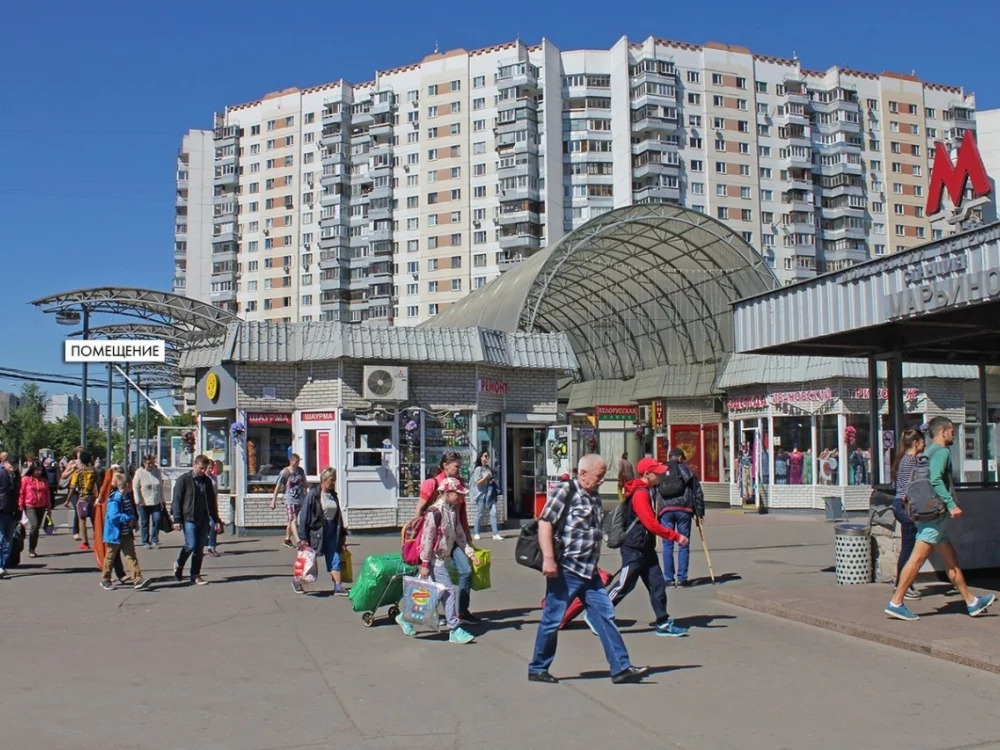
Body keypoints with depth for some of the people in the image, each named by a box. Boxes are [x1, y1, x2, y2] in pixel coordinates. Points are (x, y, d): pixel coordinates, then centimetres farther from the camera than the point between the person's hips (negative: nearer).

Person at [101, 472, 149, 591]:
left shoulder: (128, 497, 5)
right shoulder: (115, 500, -21)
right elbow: (113, 516, -31)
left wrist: (132, 519, 3)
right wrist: (128, 519, -23)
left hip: (127, 533, 7)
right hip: (115, 534, -7)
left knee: (131, 556, 0)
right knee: (111, 557, 10)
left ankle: (138, 579, -5)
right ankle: (105, 580, 26)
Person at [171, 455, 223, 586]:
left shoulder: (207, 481, 12)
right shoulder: (184, 480, -3)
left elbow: (212, 501, 18)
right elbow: (177, 500, -5)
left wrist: (216, 520, 14)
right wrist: (177, 520, -11)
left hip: (203, 519, 5)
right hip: (189, 518, -5)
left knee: (200, 548, 3)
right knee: (191, 545, -12)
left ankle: (195, 575, 10)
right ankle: (179, 565, 15)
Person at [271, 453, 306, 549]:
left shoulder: (301, 470, 8)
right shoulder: (285, 472, -7)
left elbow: (304, 483, 21)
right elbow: (278, 487, -5)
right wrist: (273, 500, -7)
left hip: (300, 499, 5)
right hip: (290, 500, -5)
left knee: (291, 520, 14)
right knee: (293, 520, -10)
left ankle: (287, 539, 26)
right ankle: (298, 541, -16)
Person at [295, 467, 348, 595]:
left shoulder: (333, 495, 8)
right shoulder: (313, 495, -12)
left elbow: (338, 516, 17)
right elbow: (304, 516, -13)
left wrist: (342, 534, 16)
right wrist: (303, 537, -15)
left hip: (332, 532, 6)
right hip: (316, 531, -6)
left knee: (335, 559, -2)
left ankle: (338, 587, -3)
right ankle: (296, 581, 29)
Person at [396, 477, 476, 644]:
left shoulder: (453, 511, 9)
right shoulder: (434, 512, -18)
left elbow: (459, 534, 16)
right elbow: (427, 538, -18)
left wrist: (469, 552, 9)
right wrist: (425, 563, -18)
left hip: (444, 557, 9)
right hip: (435, 558, -9)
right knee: (448, 591, -9)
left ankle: (405, 618, 29)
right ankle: (454, 630, -3)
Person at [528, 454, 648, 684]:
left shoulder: (595, 497, 15)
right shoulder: (566, 491, -10)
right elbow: (545, 523, -17)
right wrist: (548, 558, -24)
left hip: (589, 571, 8)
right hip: (565, 570, -8)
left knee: (605, 616, 4)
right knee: (552, 620, 2)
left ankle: (621, 668, 8)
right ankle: (537, 669, 16)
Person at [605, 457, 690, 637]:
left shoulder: (644, 492, 13)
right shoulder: (640, 494, -19)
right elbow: (651, 524, -24)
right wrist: (676, 537, -20)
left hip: (645, 549, 10)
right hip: (634, 550, -10)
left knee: (657, 584, 7)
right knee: (623, 586, -3)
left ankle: (663, 624, 11)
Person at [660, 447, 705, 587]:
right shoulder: (688, 470, 13)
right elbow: (698, 493, 10)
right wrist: (700, 513, 14)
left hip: (665, 509, 0)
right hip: (684, 510, 0)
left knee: (667, 545, 5)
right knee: (683, 545, 6)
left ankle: (668, 579, 6)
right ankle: (682, 578, 6)